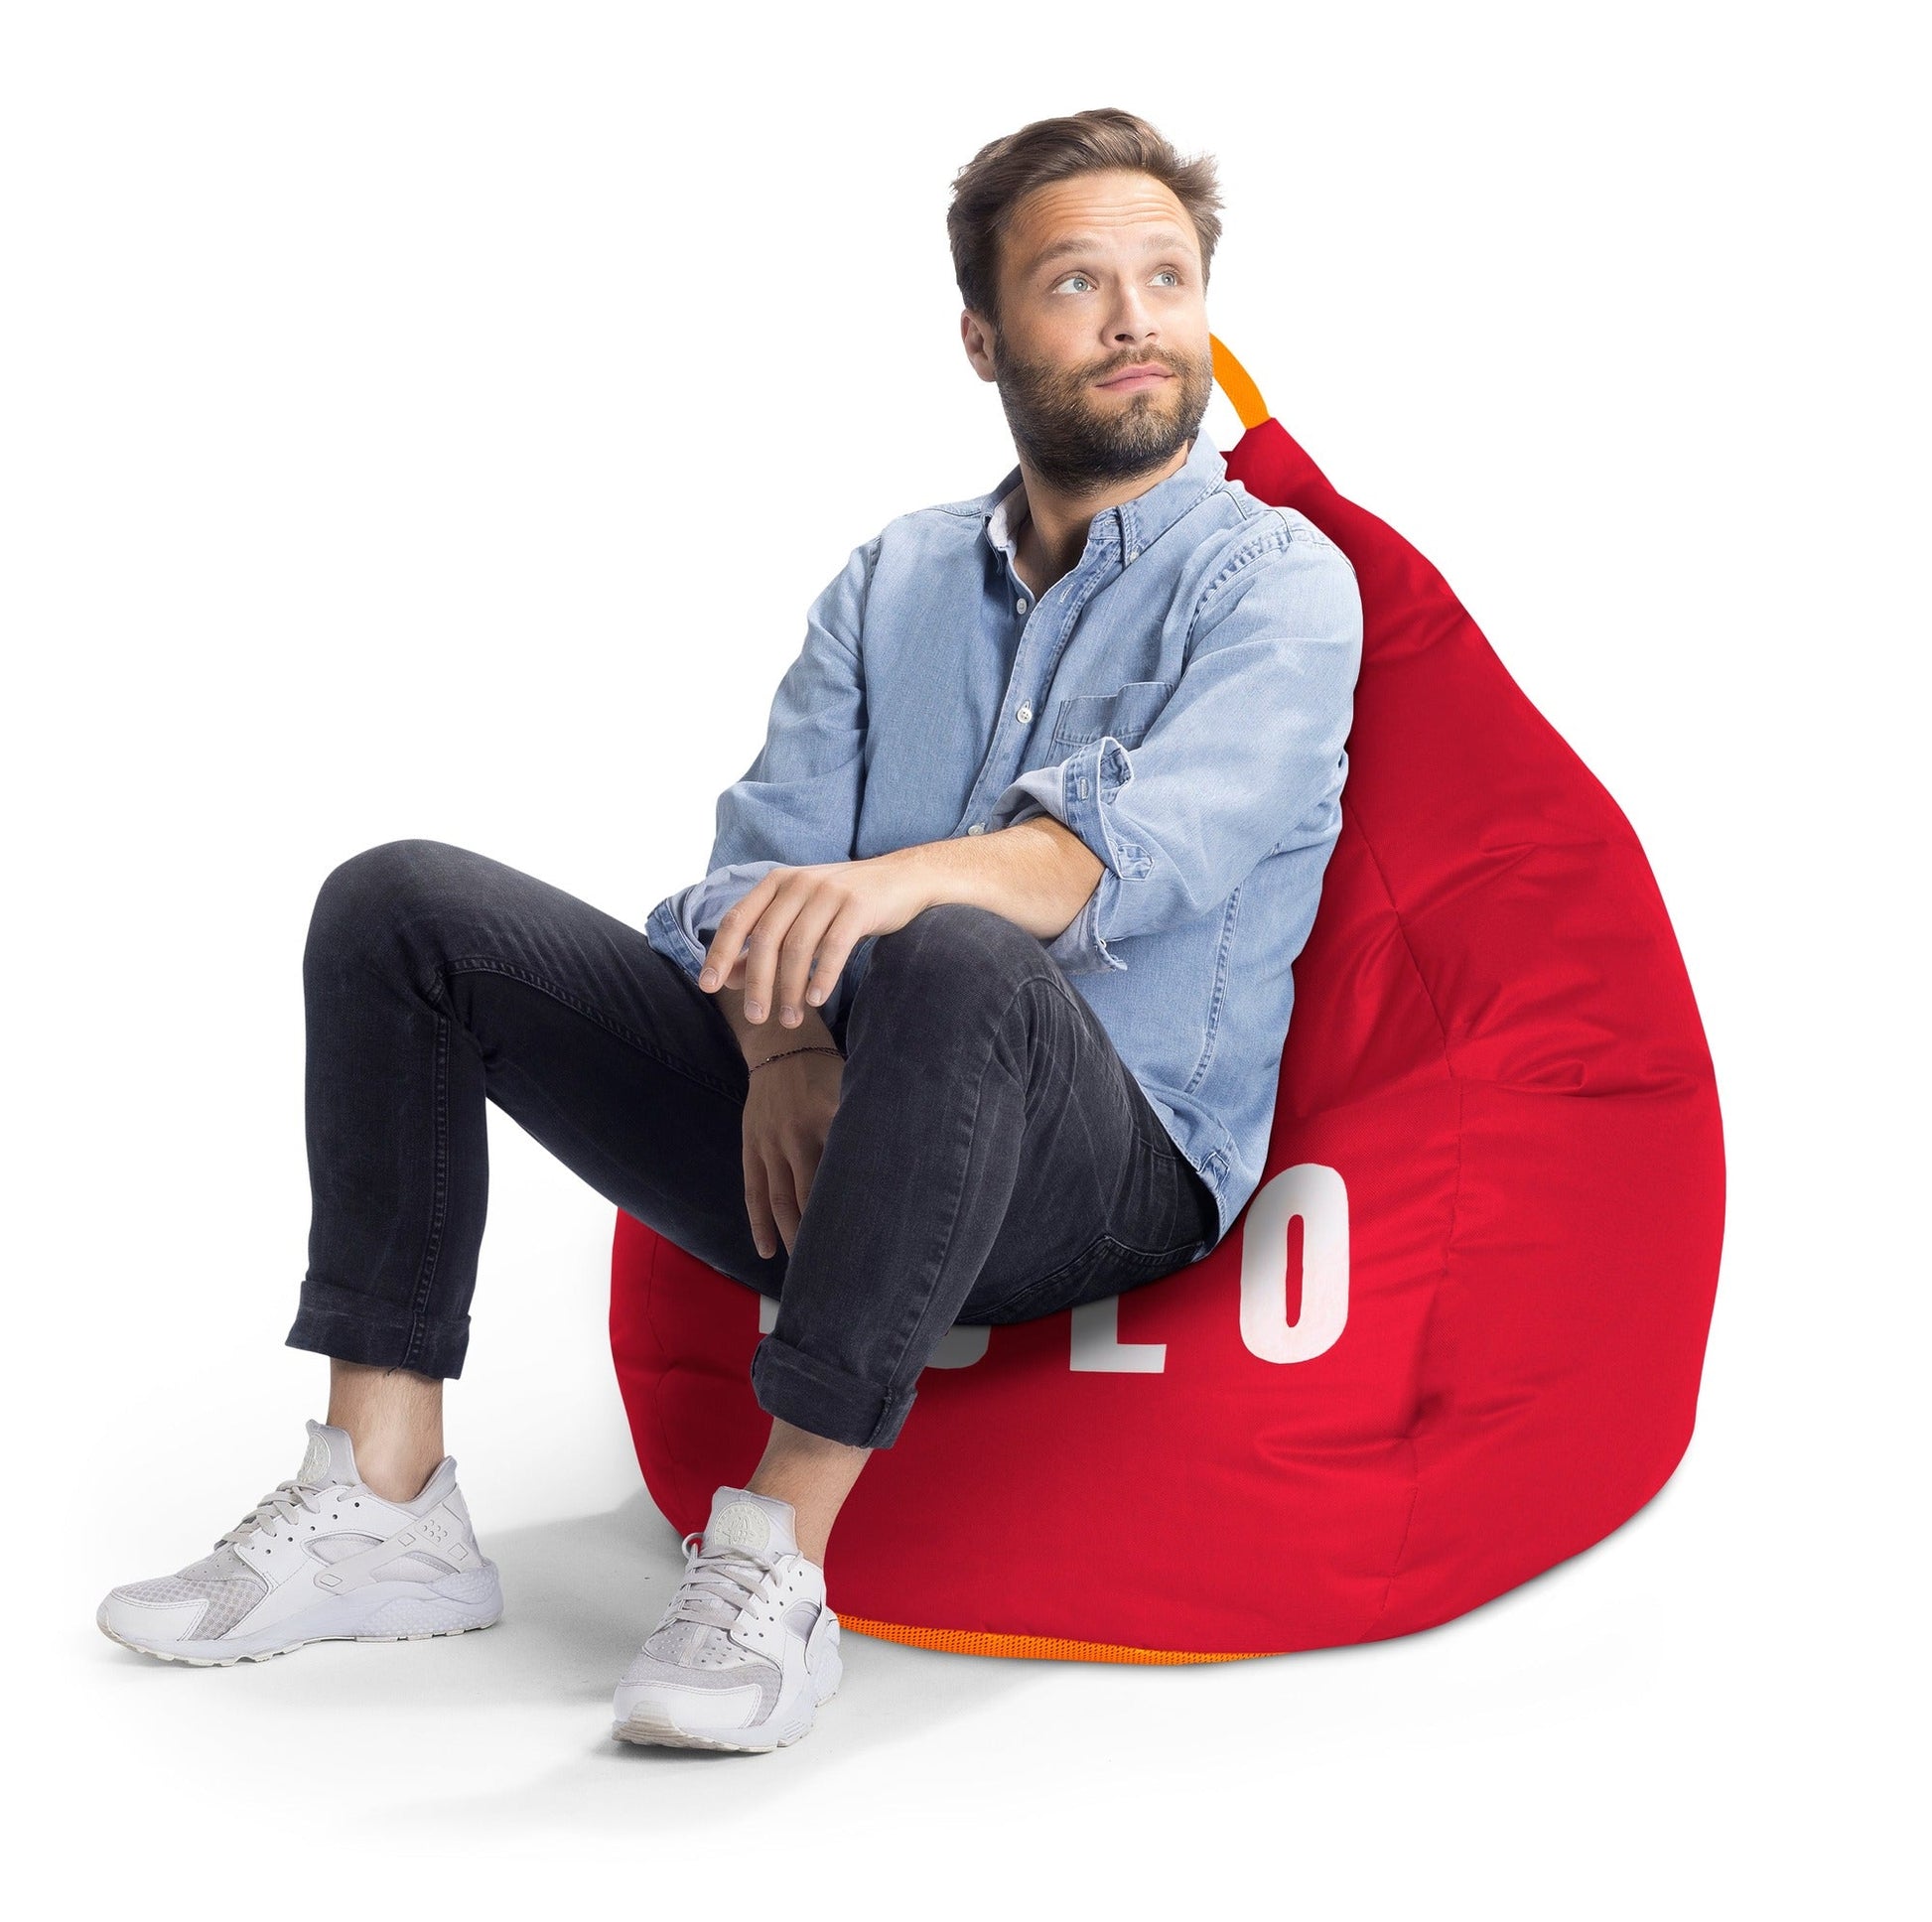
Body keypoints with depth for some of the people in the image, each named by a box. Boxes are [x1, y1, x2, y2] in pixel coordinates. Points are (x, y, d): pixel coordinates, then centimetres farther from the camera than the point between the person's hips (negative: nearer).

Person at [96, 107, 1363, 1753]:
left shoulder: (1276, 582, 2)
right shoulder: (891, 583, 19)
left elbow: (1154, 840, -19)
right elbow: (761, 861, 8)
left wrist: (908, 877, -40)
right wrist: (781, 1040, -15)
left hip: (1110, 1171, -5)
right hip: (815, 1137, 6)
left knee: (953, 966, -39)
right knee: (402, 906, -6)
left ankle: (778, 1559, -34)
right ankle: (382, 1504, -11)